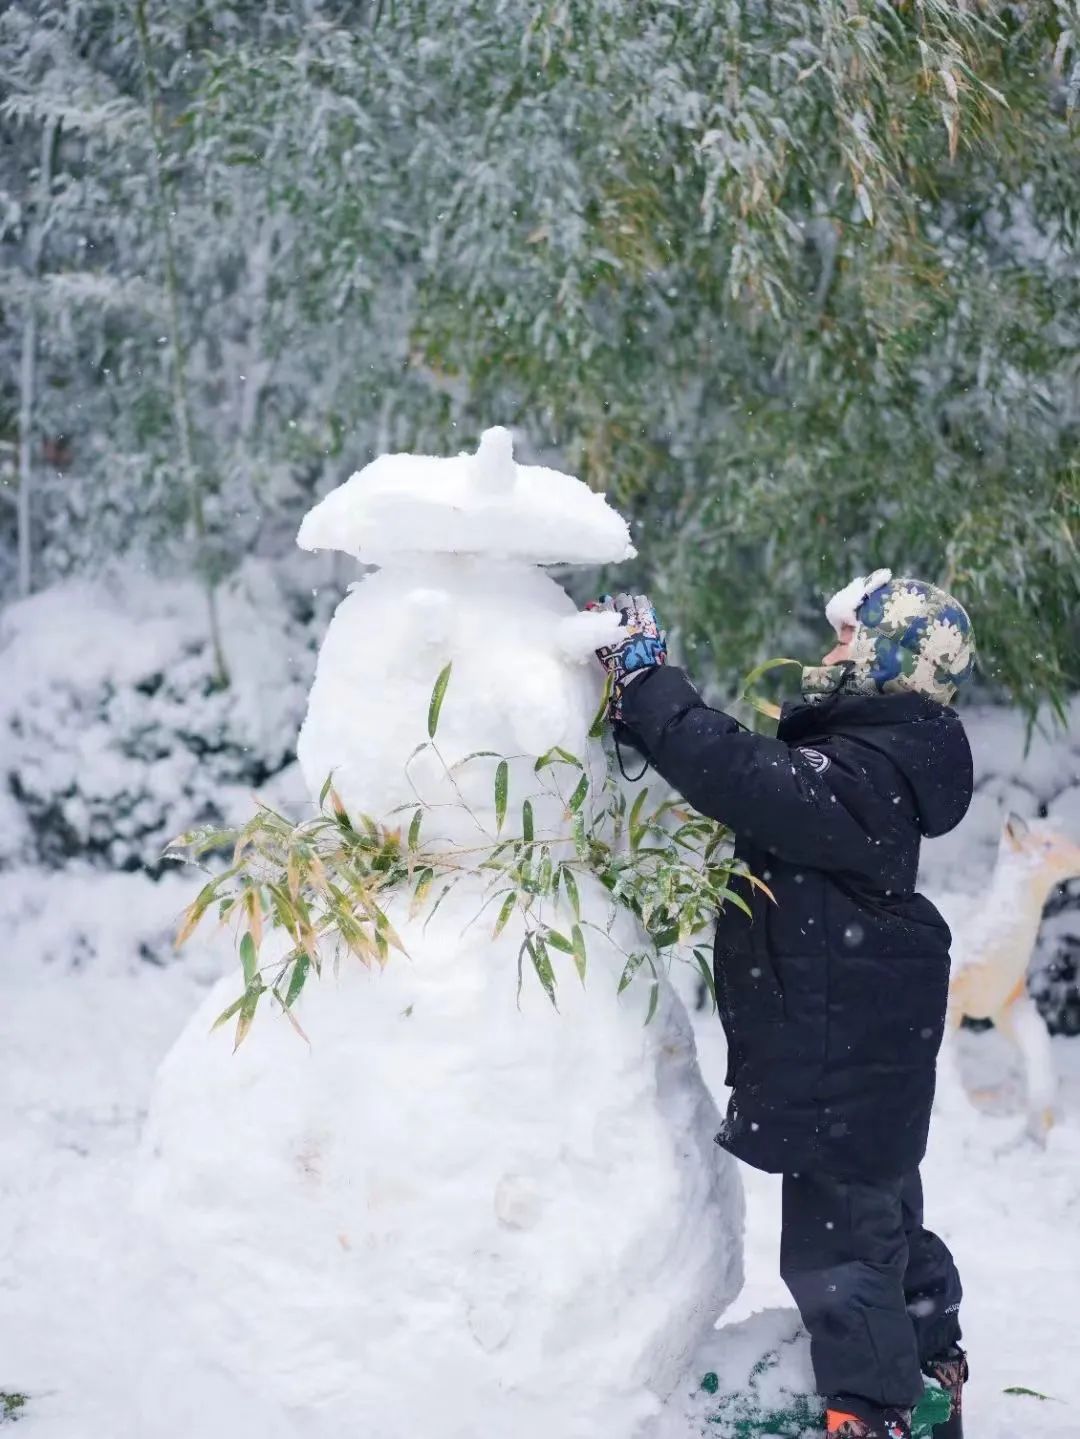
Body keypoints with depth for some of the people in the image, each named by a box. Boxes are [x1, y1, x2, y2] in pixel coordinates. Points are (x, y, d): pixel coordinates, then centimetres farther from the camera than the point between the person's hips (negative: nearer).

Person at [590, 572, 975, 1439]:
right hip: (868, 1047, 11)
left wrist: (645, 676, -29)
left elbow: (739, 779, -35)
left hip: (841, 1064, -11)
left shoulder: (863, 777, -24)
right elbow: (757, 773, 6)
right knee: (884, 1216, 24)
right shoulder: (871, 760, 8)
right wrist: (633, 698, -1)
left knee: (835, 1243, -1)